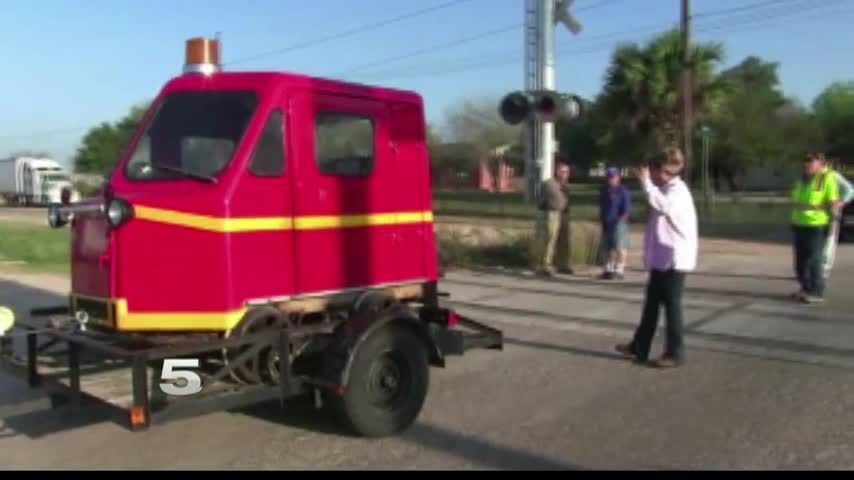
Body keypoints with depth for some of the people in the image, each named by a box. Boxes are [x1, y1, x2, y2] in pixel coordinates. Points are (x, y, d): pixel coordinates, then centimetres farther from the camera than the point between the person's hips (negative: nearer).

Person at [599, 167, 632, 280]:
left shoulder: (623, 191, -8)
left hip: (618, 223, -7)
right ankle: (609, 269, 20)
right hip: (606, 223, 7)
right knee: (609, 247, 12)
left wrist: (620, 220, -16)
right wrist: (601, 219, 11)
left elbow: (627, 209, -10)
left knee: (620, 247, -7)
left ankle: (619, 270, -5)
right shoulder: (604, 190, 13)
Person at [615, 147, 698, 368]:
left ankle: (675, 353, 9)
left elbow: (661, 204, -36)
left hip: (674, 258, -10)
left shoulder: (678, 191, -14)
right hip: (661, 258, 10)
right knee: (651, 302, 13)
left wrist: (646, 182, -31)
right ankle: (639, 348, 21)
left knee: (671, 304, -2)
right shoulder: (665, 190, 16)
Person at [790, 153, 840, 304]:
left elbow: (834, 203, -11)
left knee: (814, 261, -5)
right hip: (798, 225, 7)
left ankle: (817, 293, 3)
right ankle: (805, 289, 23)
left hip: (816, 226, -7)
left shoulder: (827, 179, -7)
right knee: (800, 261, 11)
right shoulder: (801, 179, 15)